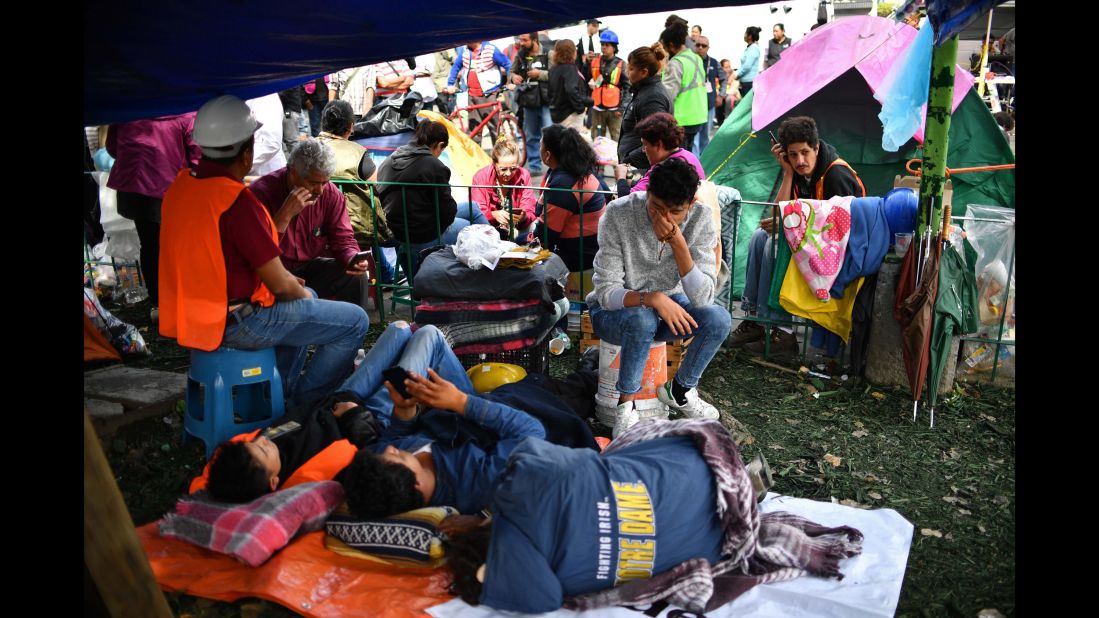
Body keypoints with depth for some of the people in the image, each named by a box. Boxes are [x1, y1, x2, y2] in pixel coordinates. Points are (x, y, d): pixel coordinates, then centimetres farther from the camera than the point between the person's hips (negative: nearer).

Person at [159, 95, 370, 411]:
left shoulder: (181, 185, 3)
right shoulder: (238, 202, -25)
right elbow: (279, 283, -21)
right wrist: (302, 294, 3)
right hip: (235, 322, -9)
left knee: (306, 296, 30)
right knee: (355, 321, -2)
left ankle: (281, 389, 28)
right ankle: (302, 403, 11)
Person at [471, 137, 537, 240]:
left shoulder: (524, 176, -5)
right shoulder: (481, 177, -9)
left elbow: (530, 213, -8)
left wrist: (524, 217, -34)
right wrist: (494, 215, -37)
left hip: (515, 229, 1)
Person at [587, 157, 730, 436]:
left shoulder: (701, 218, -17)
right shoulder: (618, 215, -24)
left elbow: (702, 298, -24)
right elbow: (606, 292, -23)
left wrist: (678, 242, -36)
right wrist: (652, 298, -41)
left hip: (668, 304, 4)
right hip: (613, 310, -3)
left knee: (718, 319, -23)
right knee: (642, 320, -37)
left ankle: (679, 389, 3)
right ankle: (626, 405, -14)